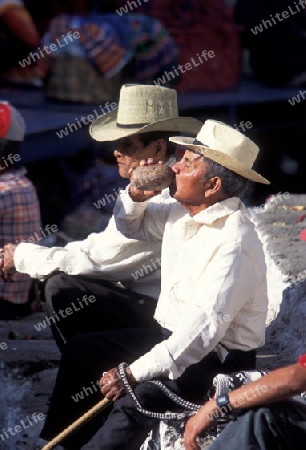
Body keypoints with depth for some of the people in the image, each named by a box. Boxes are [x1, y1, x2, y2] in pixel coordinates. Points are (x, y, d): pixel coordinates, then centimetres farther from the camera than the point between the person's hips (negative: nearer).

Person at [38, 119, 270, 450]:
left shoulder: (234, 243, -25)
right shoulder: (182, 213, 3)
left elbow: (206, 327, -31)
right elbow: (131, 226, 23)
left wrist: (135, 372, -32)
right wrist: (137, 195, -2)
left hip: (217, 357, -10)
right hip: (172, 335, 10)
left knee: (139, 398, -33)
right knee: (81, 351, 9)